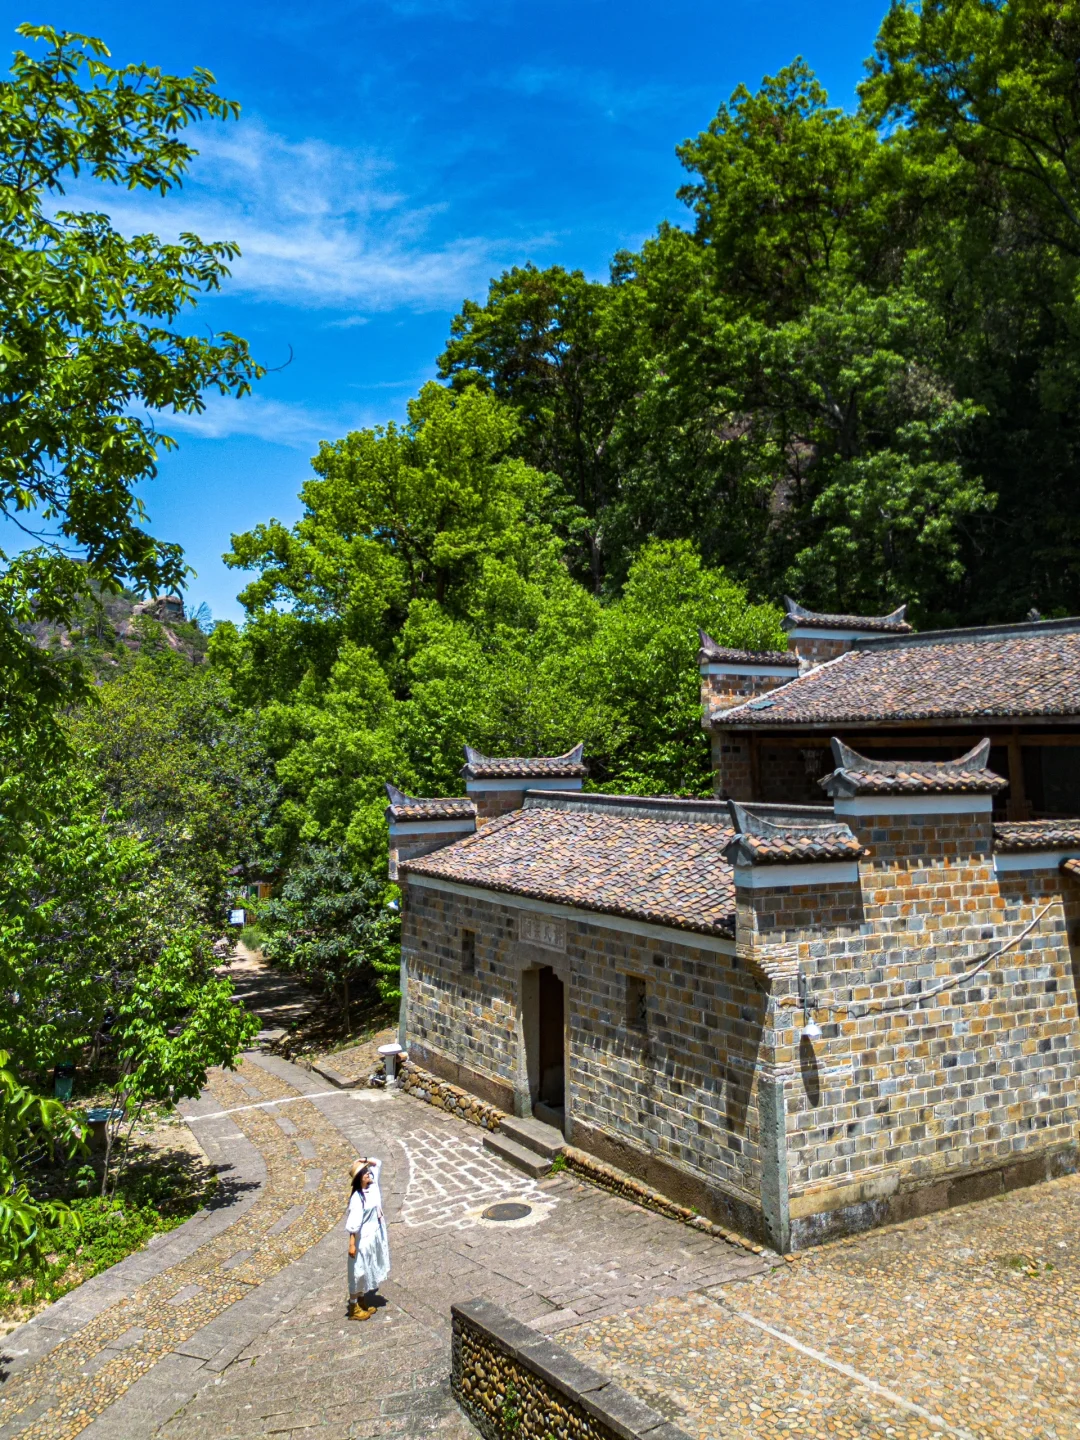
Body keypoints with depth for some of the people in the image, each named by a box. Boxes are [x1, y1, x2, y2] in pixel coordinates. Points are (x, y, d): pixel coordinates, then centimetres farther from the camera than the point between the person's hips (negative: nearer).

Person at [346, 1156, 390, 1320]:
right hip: (363, 1239, -8)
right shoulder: (357, 1198, -24)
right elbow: (353, 1224, -23)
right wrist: (352, 1245, -22)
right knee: (358, 1273, 7)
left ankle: (363, 1302, 35)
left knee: (368, 1271, 20)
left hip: (374, 1236, 8)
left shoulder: (373, 1186, -3)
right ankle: (354, 1308, 20)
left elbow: (378, 1164, 8)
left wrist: (367, 1161, -10)